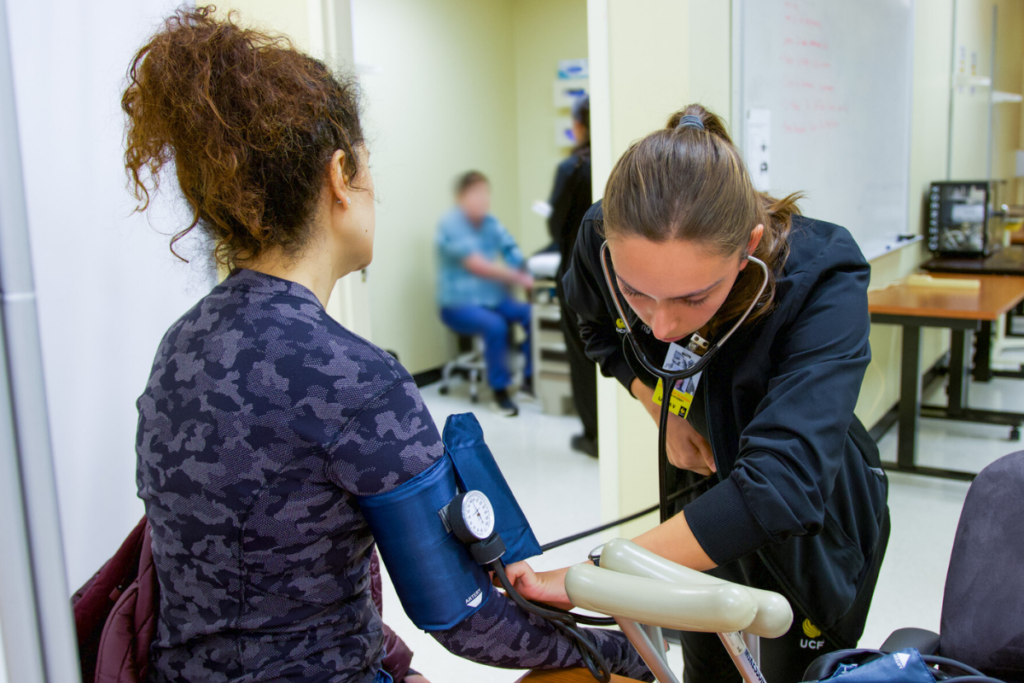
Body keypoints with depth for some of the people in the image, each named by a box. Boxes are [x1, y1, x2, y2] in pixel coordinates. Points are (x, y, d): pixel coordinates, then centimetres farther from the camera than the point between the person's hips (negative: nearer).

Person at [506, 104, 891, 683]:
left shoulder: (824, 281, -38)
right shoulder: (604, 241, -26)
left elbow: (781, 485, -48)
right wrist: (662, 411, -16)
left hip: (815, 518, -3)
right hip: (704, 493, 4)